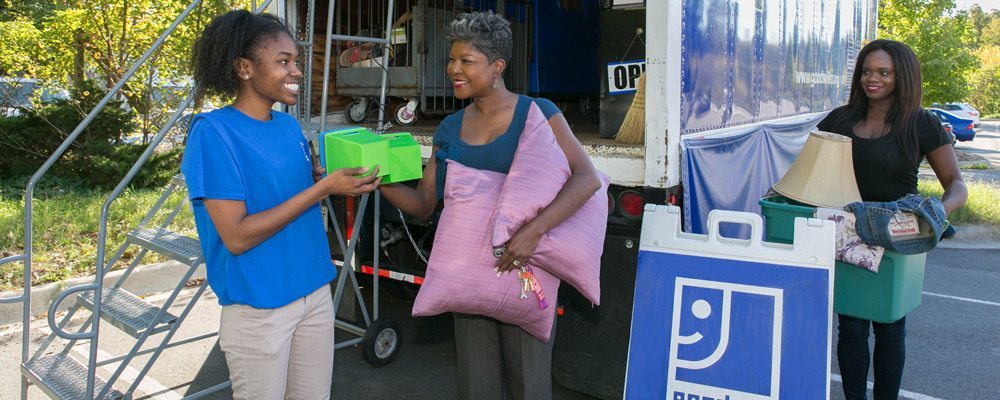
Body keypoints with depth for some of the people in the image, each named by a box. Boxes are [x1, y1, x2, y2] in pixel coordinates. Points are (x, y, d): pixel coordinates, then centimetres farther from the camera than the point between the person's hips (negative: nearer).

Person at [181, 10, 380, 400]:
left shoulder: (291, 126, 5)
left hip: (315, 292, 6)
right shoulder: (213, 132, -15)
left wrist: (340, 181, -7)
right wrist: (323, 187, -22)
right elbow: (237, 236, -21)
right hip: (258, 308, -6)